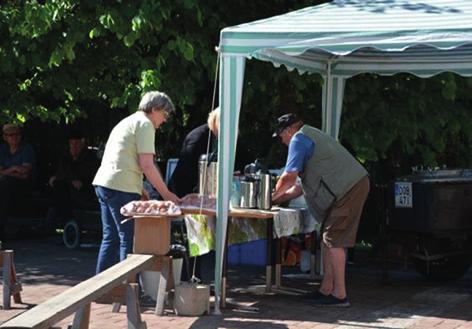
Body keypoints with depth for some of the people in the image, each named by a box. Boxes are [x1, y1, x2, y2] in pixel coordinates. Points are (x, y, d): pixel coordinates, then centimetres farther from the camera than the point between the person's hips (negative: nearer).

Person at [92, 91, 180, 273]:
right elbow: (147, 165, -13)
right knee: (129, 240, -4)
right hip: (121, 188, -10)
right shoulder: (144, 124, -6)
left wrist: (139, 190, 22)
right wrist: (166, 194, -8)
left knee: (111, 238, 14)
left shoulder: (127, 122, 24)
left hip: (103, 183, 10)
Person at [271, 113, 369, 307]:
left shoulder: (299, 140, -4)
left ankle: (339, 295, -8)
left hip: (347, 189, -10)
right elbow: (303, 186, 29)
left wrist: (274, 196, 8)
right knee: (328, 238, 13)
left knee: (334, 240, -9)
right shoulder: (311, 136, 27)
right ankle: (326, 289, 16)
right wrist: (282, 196, 28)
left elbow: (289, 177, -7)